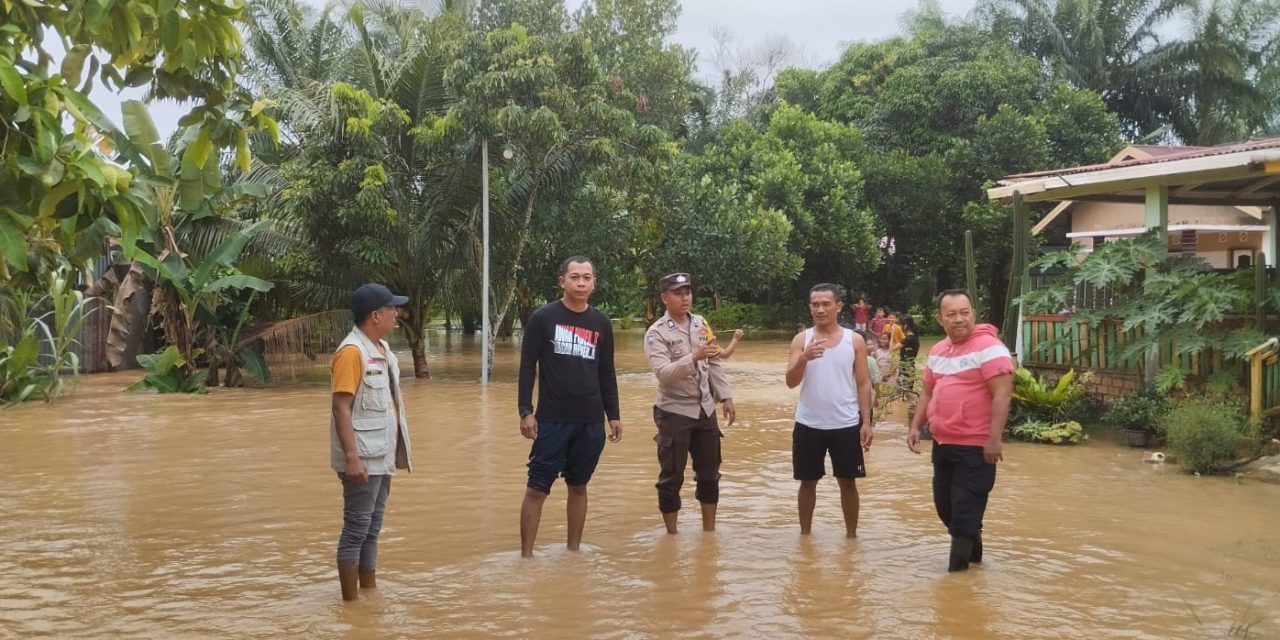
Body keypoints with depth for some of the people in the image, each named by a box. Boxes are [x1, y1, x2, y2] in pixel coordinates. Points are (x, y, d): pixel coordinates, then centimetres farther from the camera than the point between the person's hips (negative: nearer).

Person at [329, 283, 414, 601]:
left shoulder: (381, 349, 12)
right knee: (356, 528, -2)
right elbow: (340, 407, -21)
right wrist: (352, 457, -26)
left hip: (381, 457, 9)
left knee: (372, 527, 15)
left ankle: (369, 591, 25)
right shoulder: (352, 351, -16)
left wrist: (400, 444, 20)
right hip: (362, 460, -9)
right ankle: (350, 600, 7)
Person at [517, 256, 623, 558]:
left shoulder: (601, 323, 7)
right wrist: (525, 411, -11)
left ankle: (573, 552, 22)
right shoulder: (543, 318, -4)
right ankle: (526, 555, 7)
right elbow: (527, 367, -4)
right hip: (551, 420, -4)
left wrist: (613, 416, 10)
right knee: (537, 488, -1)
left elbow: (607, 373, 13)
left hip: (591, 422, 4)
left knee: (578, 487, 12)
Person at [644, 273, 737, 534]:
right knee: (672, 477, 3)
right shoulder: (656, 333, -12)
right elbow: (663, 372, -26)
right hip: (674, 412, -5)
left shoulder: (701, 324, 6)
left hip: (705, 410, 5)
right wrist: (694, 357, -37)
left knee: (709, 473, 14)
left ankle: (709, 530, 28)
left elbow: (714, 364, 12)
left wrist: (725, 396, 6)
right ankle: (672, 534, 17)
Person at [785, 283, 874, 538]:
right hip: (809, 424, 1)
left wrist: (866, 422, -4)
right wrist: (804, 358, -26)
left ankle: (851, 534, 20)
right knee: (808, 481, 10)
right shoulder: (801, 340, 0)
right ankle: (804, 533, 22)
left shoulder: (855, 340, 0)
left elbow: (863, 383, 2)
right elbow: (791, 382, -8)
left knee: (847, 482, 8)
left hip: (846, 425, 0)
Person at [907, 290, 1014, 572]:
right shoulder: (937, 351, 11)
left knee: (965, 510, -2)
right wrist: (915, 426, 12)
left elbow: (1001, 395, -19)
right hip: (942, 443, 8)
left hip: (975, 446, -8)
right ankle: (972, 548, 37)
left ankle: (957, 566, 10)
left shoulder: (988, 347, -13)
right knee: (944, 504, 17)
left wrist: (994, 439, -23)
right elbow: (928, 392, 21)